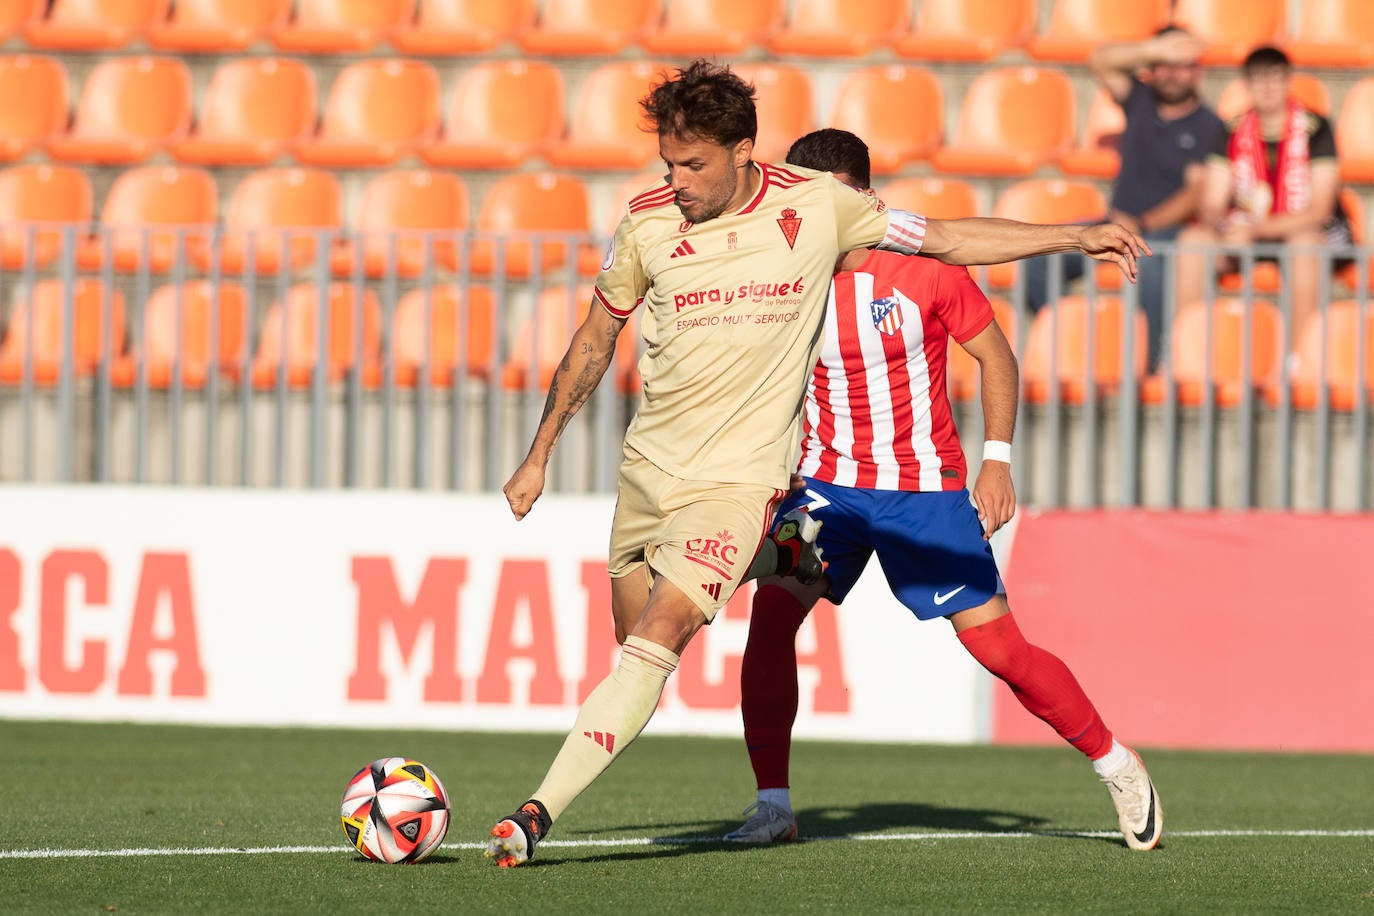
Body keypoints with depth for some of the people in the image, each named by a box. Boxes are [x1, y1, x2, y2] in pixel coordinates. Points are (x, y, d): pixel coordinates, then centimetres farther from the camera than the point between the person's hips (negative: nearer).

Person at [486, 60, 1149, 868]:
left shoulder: (816, 207, -6)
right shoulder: (647, 223, -1)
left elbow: (946, 239, 7)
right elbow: (595, 340, 13)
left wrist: (1075, 236, 3)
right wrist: (540, 455, 16)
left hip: (739, 477, -4)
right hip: (647, 467, 4)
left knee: (655, 642, -20)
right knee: (640, 659, 7)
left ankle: (543, 810, -23)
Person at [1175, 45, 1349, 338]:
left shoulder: (1315, 130, -10)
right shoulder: (1233, 134, 2)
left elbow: (1319, 211, -17)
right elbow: (1211, 205, -1)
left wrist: (1257, 229, -29)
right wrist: (1222, 226, -27)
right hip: (1247, 235, 4)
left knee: (1305, 242, -38)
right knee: (1193, 239, -21)